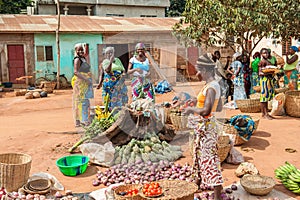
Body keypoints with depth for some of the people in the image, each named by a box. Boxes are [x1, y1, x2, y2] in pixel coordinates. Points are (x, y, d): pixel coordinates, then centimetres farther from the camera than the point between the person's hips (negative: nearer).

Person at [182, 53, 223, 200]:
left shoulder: (211, 88, -22)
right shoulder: (212, 85, 7)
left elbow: (206, 111, -31)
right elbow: (219, 108, 15)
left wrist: (191, 109, -15)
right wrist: (195, 108, 12)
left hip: (206, 127, -10)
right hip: (202, 126, 10)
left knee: (209, 160, -5)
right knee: (200, 156, 23)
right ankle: (199, 182, 42)